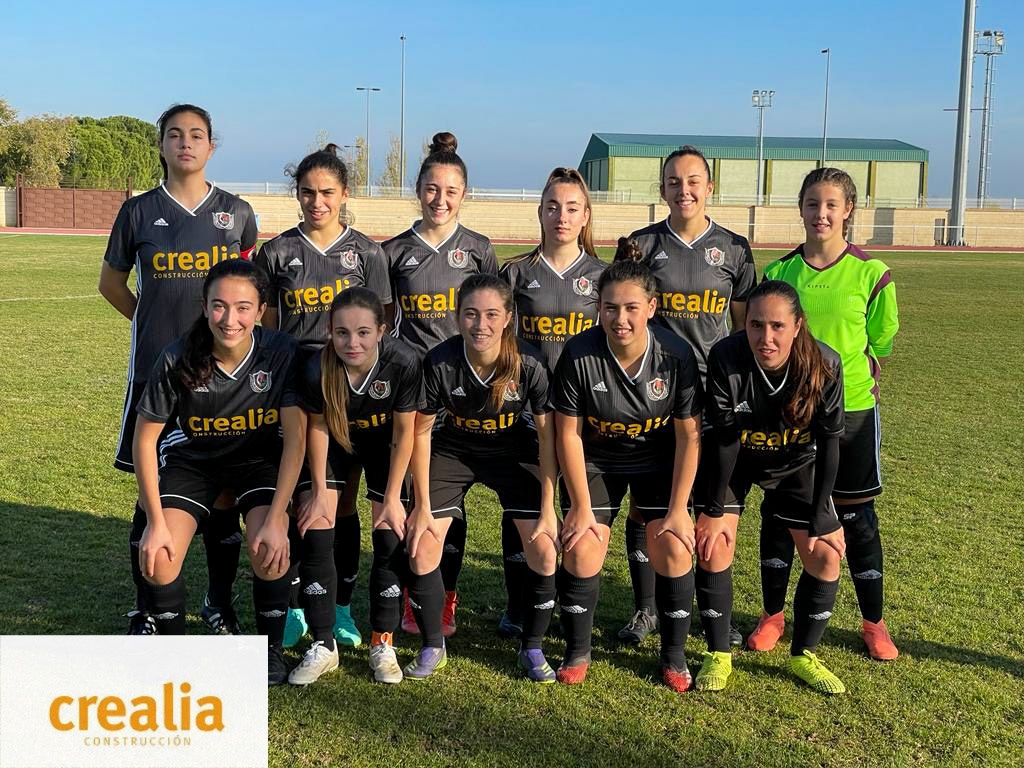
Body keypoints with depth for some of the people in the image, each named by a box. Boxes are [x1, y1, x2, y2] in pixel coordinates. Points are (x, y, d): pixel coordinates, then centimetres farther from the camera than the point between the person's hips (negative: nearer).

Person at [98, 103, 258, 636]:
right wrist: (157, 323, 7)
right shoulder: (139, 212, 2)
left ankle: (219, 602, 22)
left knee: (223, 491, 5)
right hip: (156, 372, 0)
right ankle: (146, 609, 18)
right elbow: (110, 282, 14)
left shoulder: (237, 213, 4)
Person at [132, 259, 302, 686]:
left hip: (259, 459, -1)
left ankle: (270, 650, 3)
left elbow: (295, 439, -20)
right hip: (193, 459, 1)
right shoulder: (178, 360, -24)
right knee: (158, 556, -17)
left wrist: (276, 520, -25)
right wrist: (156, 521, -15)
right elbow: (144, 438, -13)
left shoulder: (280, 354, -25)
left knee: (270, 550, -24)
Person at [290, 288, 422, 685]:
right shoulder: (317, 369, -31)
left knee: (390, 538, -6)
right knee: (314, 534, -9)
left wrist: (392, 497, -14)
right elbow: (317, 427, -12)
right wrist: (319, 491, -8)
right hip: (334, 440, 1)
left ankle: (383, 644, 11)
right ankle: (323, 646, 3)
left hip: (384, 443, 0)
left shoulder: (403, 362, -33)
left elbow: (404, 433, -18)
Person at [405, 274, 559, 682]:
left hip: (514, 451, 0)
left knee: (545, 548, -11)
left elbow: (547, 434, -15)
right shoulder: (439, 362, -26)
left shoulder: (529, 364, -26)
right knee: (421, 545, -10)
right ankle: (432, 647, 12)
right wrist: (423, 507, -10)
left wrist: (548, 508, -13)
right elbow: (421, 432, -13)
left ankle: (532, 649, 11)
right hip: (452, 450, 0)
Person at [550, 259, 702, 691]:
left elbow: (689, 435, -14)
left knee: (674, 550, -11)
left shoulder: (676, 355, -23)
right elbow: (569, 434, -15)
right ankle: (577, 652, 11)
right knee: (581, 550, -11)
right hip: (595, 460, 0)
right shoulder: (579, 354, -24)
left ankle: (674, 655, 11)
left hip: (658, 459, 0)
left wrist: (678, 509, -14)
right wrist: (582, 508, -13)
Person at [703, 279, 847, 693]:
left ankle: (804, 655, 17)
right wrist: (715, 510, -15)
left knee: (826, 557, -4)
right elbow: (725, 438, -22)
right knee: (713, 548, -11)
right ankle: (718, 655, 9)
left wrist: (819, 521, -14)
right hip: (734, 460, -1)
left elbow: (829, 443, -17)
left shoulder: (824, 365, -28)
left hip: (796, 462, 1)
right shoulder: (726, 357, -32)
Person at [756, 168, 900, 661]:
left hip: (851, 411, -2)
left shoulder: (870, 274, -6)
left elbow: (881, 345, 4)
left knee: (857, 518, 7)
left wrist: (845, 376, 0)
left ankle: (873, 623, 24)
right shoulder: (779, 272, 0)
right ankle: (773, 615, 26)